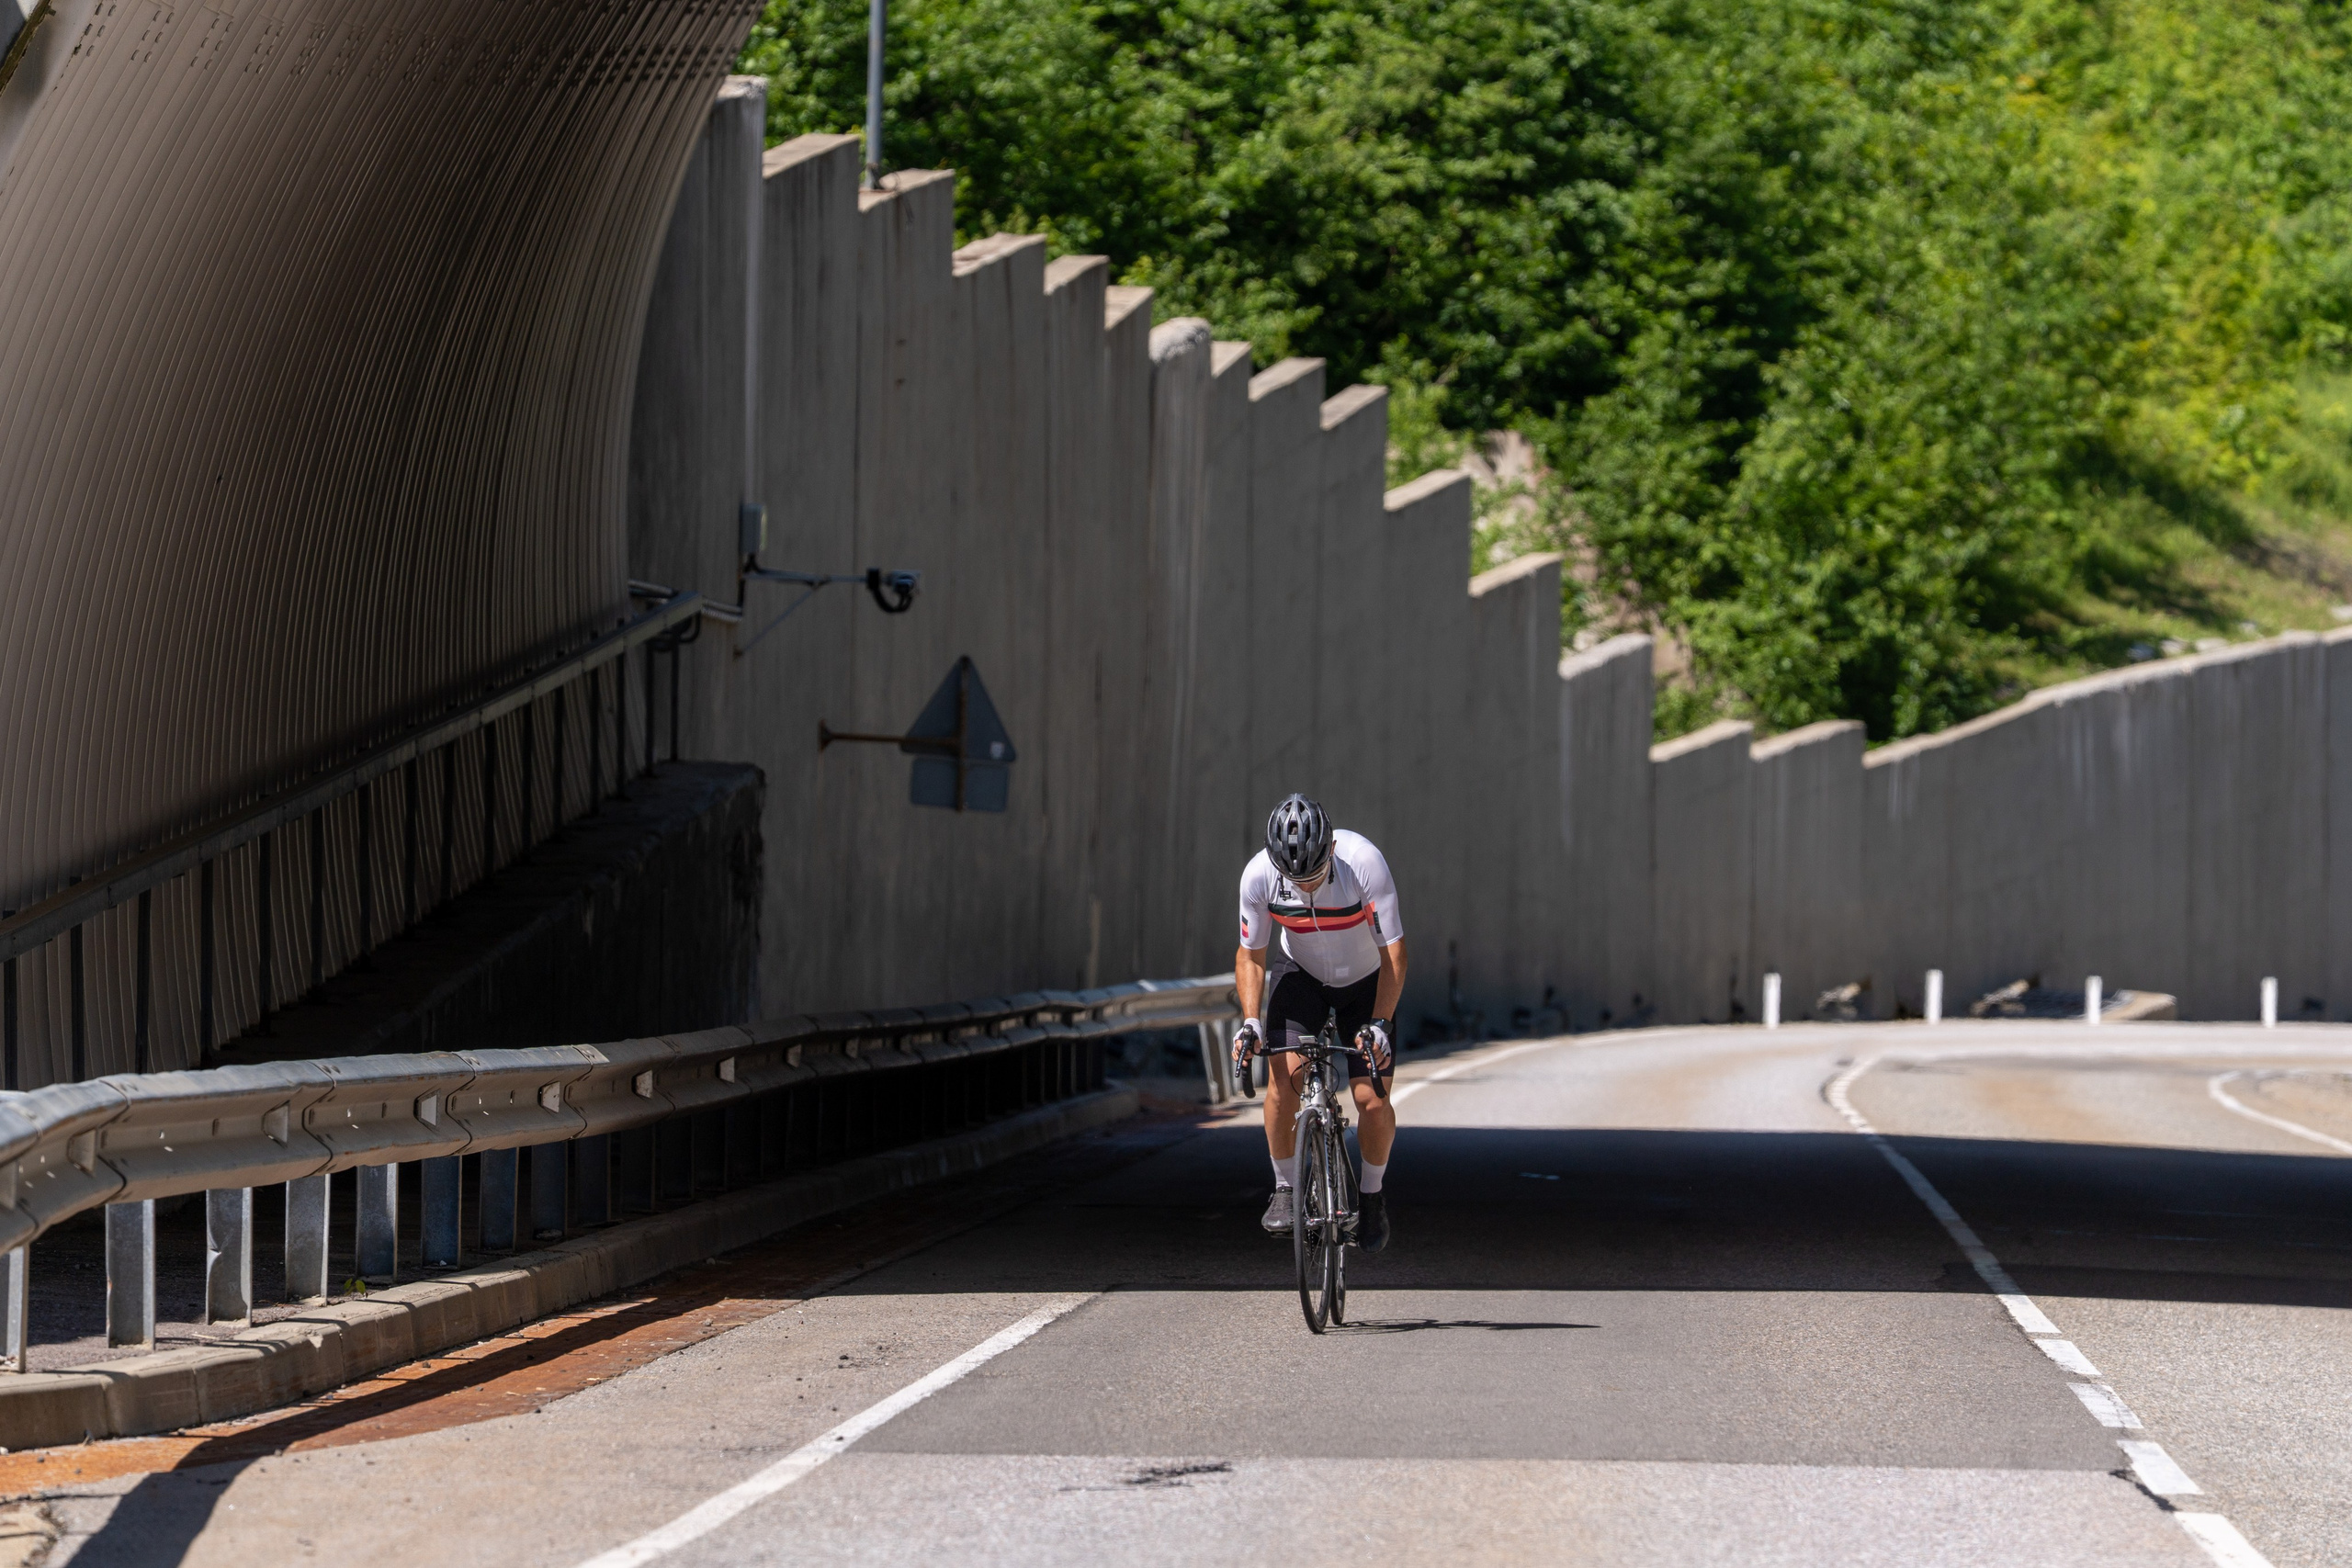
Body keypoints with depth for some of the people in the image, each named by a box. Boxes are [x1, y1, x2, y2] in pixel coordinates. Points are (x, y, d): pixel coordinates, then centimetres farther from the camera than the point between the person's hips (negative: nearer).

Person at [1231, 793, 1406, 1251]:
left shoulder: (1364, 863, -33)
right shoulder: (1259, 874, -26)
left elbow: (1393, 953, -26)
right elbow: (1251, 954, -11)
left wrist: (1379, 1024, -35)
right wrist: (1250, 1020, -24)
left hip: (1365, 979, -1)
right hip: (1300, 974, 1)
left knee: (1372, 1099, -11)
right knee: (1284, 1073, -22)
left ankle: (1374, 1193, 16)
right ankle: (1285, 1188, -4)